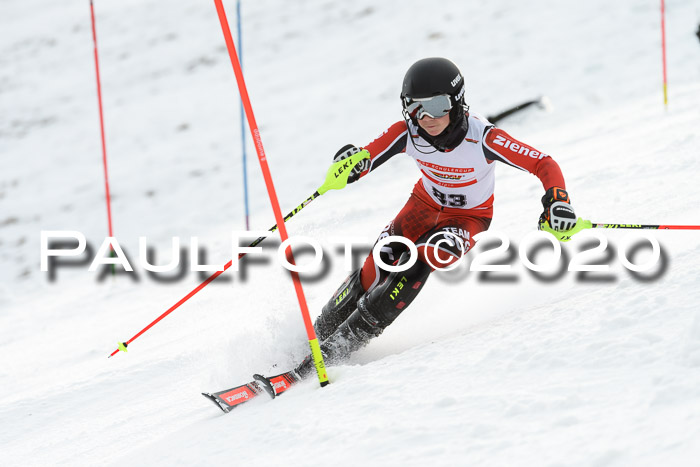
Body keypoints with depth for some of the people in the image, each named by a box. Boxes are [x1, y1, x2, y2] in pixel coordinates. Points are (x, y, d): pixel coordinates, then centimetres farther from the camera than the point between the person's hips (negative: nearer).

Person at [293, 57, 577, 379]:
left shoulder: (483, 138, -33)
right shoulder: (408, 133, -24)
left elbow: (545, 165, -29)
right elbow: (364, 161, -20)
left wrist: (557, 202, -47)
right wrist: (351, 165, -44)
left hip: (469, 218, -3)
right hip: (426, 205, 4)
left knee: (417, 263, -28)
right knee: (374, 272, -14)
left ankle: (340, 347, -22)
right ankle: (316, 335, 5)